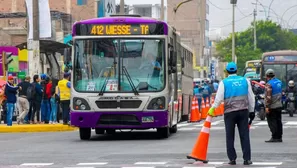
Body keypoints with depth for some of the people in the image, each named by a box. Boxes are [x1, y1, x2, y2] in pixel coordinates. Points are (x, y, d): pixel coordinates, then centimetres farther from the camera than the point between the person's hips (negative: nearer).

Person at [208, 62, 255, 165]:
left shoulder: (224, 82, -2)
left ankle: (232, 159, 6)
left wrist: (212, 108, 6)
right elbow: (251, 97, 10)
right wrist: (251, 111, 17)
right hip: (243, 110, 2)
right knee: (244, 136, 2)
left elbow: (219, 98, -6)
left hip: (229, 112, -2)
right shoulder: (245, 80, 7)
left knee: (230, 137, 8)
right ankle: (247, 159, -2)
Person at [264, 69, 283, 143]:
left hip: (272, 106, -8)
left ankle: (275, 137, -6)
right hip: (279, 105, 8)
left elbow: (268, 96, -21)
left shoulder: (269, 84, -17)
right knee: (278, 121, 11)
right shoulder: (279, 82, 9)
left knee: (272, 122, -4)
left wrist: (267, 107, -20)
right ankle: (279, 137, 14)